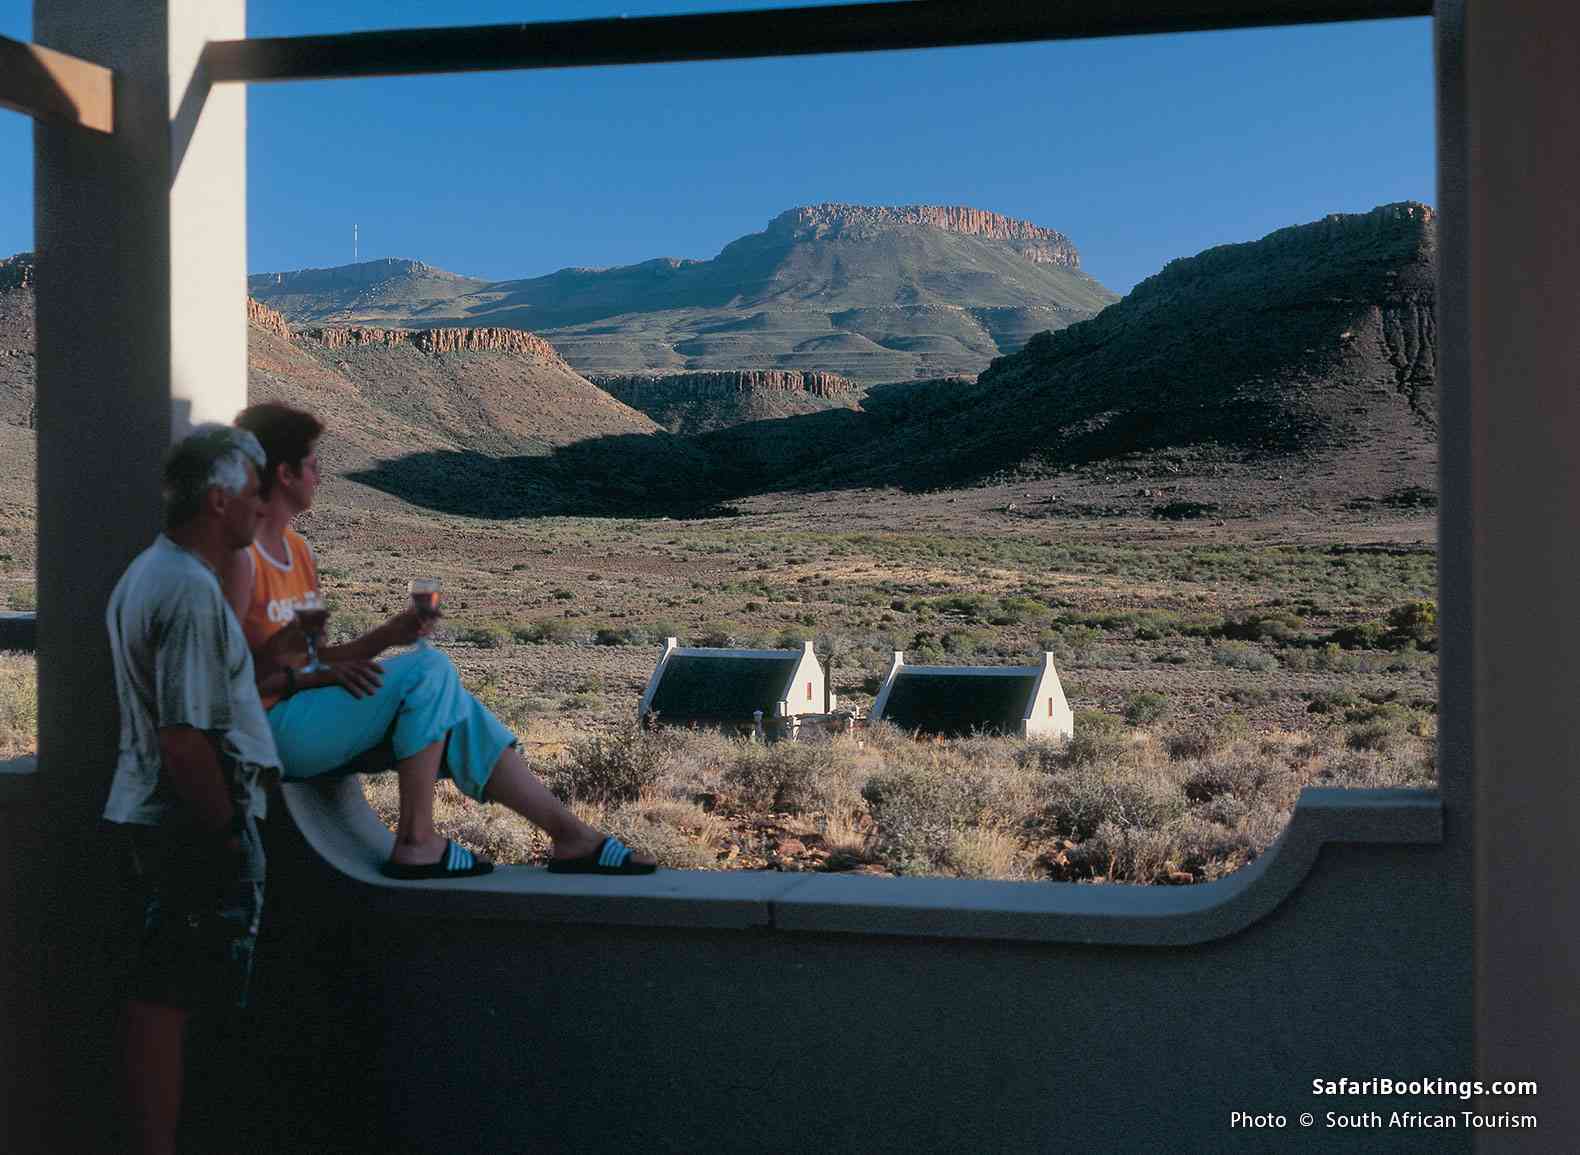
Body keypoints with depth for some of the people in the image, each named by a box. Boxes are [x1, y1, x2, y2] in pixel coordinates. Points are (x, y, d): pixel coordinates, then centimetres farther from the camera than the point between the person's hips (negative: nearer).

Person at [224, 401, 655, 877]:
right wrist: (312, 677, -19)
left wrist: (386, 636, 0)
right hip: (270, 726, -9)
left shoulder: (297, 549, 15)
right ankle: (415, 841, -14)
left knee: (452, 708, -1)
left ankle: (572, 836, 1)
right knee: (429, 669, -18)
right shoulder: (239, 558, -15)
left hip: (309, 714, 9)